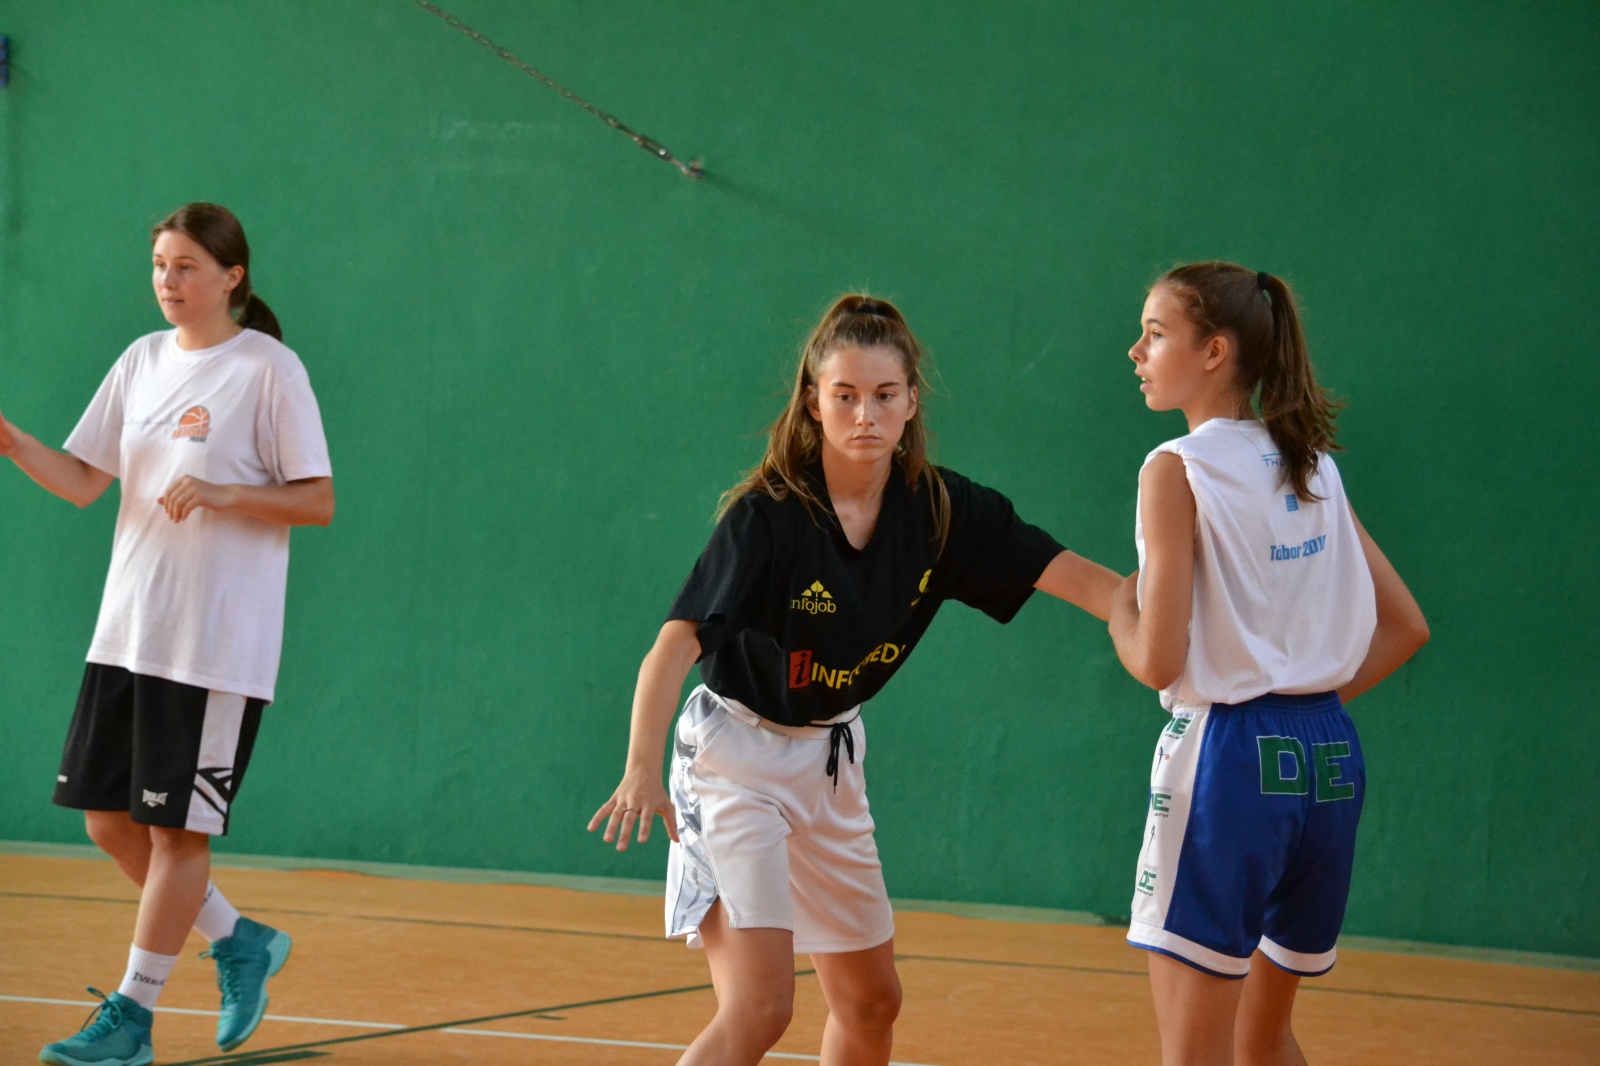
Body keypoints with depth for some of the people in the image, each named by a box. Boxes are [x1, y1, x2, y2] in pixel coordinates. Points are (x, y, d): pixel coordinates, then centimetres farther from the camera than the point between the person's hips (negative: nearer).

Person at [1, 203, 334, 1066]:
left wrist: (217, 493, -22)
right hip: (128, 631, 7)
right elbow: (83, 481, 11)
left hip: (219, 645, -7)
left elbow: (317, 502, -9)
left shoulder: (269, 370, -7)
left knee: (176, 828, -2)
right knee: (107, 817, 7)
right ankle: (239, 942, 25)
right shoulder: (143, 361, 11)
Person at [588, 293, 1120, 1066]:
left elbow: (1077, 579, -11)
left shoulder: (940, 510, -9)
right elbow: (677, 643, -32)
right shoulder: (768, 516, -23)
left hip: (830, 755, 7)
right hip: (737, 750, -7)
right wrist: (642, 769, -46)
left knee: (870, 1003, 16)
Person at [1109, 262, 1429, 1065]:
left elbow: (1158, 662, -14)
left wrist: (1117, 609, 6)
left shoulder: (1179, 471, -9)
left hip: (1229, 754, -7)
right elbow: (1405, 626, 15)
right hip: (1328, 754, 8)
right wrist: (1313, 694, 15)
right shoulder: (1313, 467, 11)